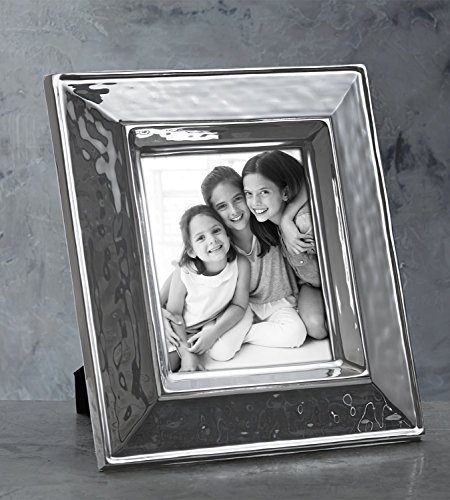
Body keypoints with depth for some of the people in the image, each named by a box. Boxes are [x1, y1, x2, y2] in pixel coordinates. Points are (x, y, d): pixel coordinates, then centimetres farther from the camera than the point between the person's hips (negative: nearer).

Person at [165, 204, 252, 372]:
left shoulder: (241, 264, -28)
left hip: (220, 321, 1)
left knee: (223, 353, -22)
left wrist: (214, 332, -28)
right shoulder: (183, 274, -31)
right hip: (184, 328, -1)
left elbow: (239, 305, -15)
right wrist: (186, 353, -23)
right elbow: (173, 313, -17)